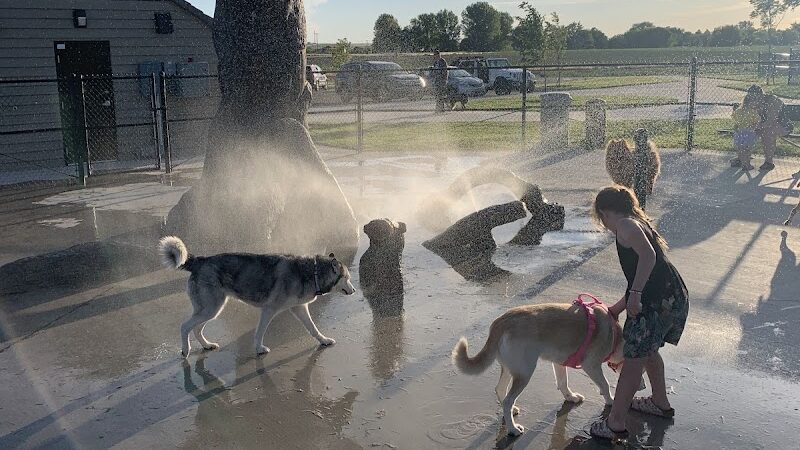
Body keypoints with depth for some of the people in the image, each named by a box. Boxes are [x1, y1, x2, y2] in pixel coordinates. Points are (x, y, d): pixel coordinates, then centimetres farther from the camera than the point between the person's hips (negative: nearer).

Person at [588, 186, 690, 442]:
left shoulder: (625, 225, -6)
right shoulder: (638, 223, 23)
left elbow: (648, 255, -24)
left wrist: (635, 293, -22)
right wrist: (617, 309, 30)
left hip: (658, 302, -10)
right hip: (674, 297, 10)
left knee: (633, 361, -1)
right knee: (648, 351, 28)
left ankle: (615, 424, 6)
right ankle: (660, 403, 45)